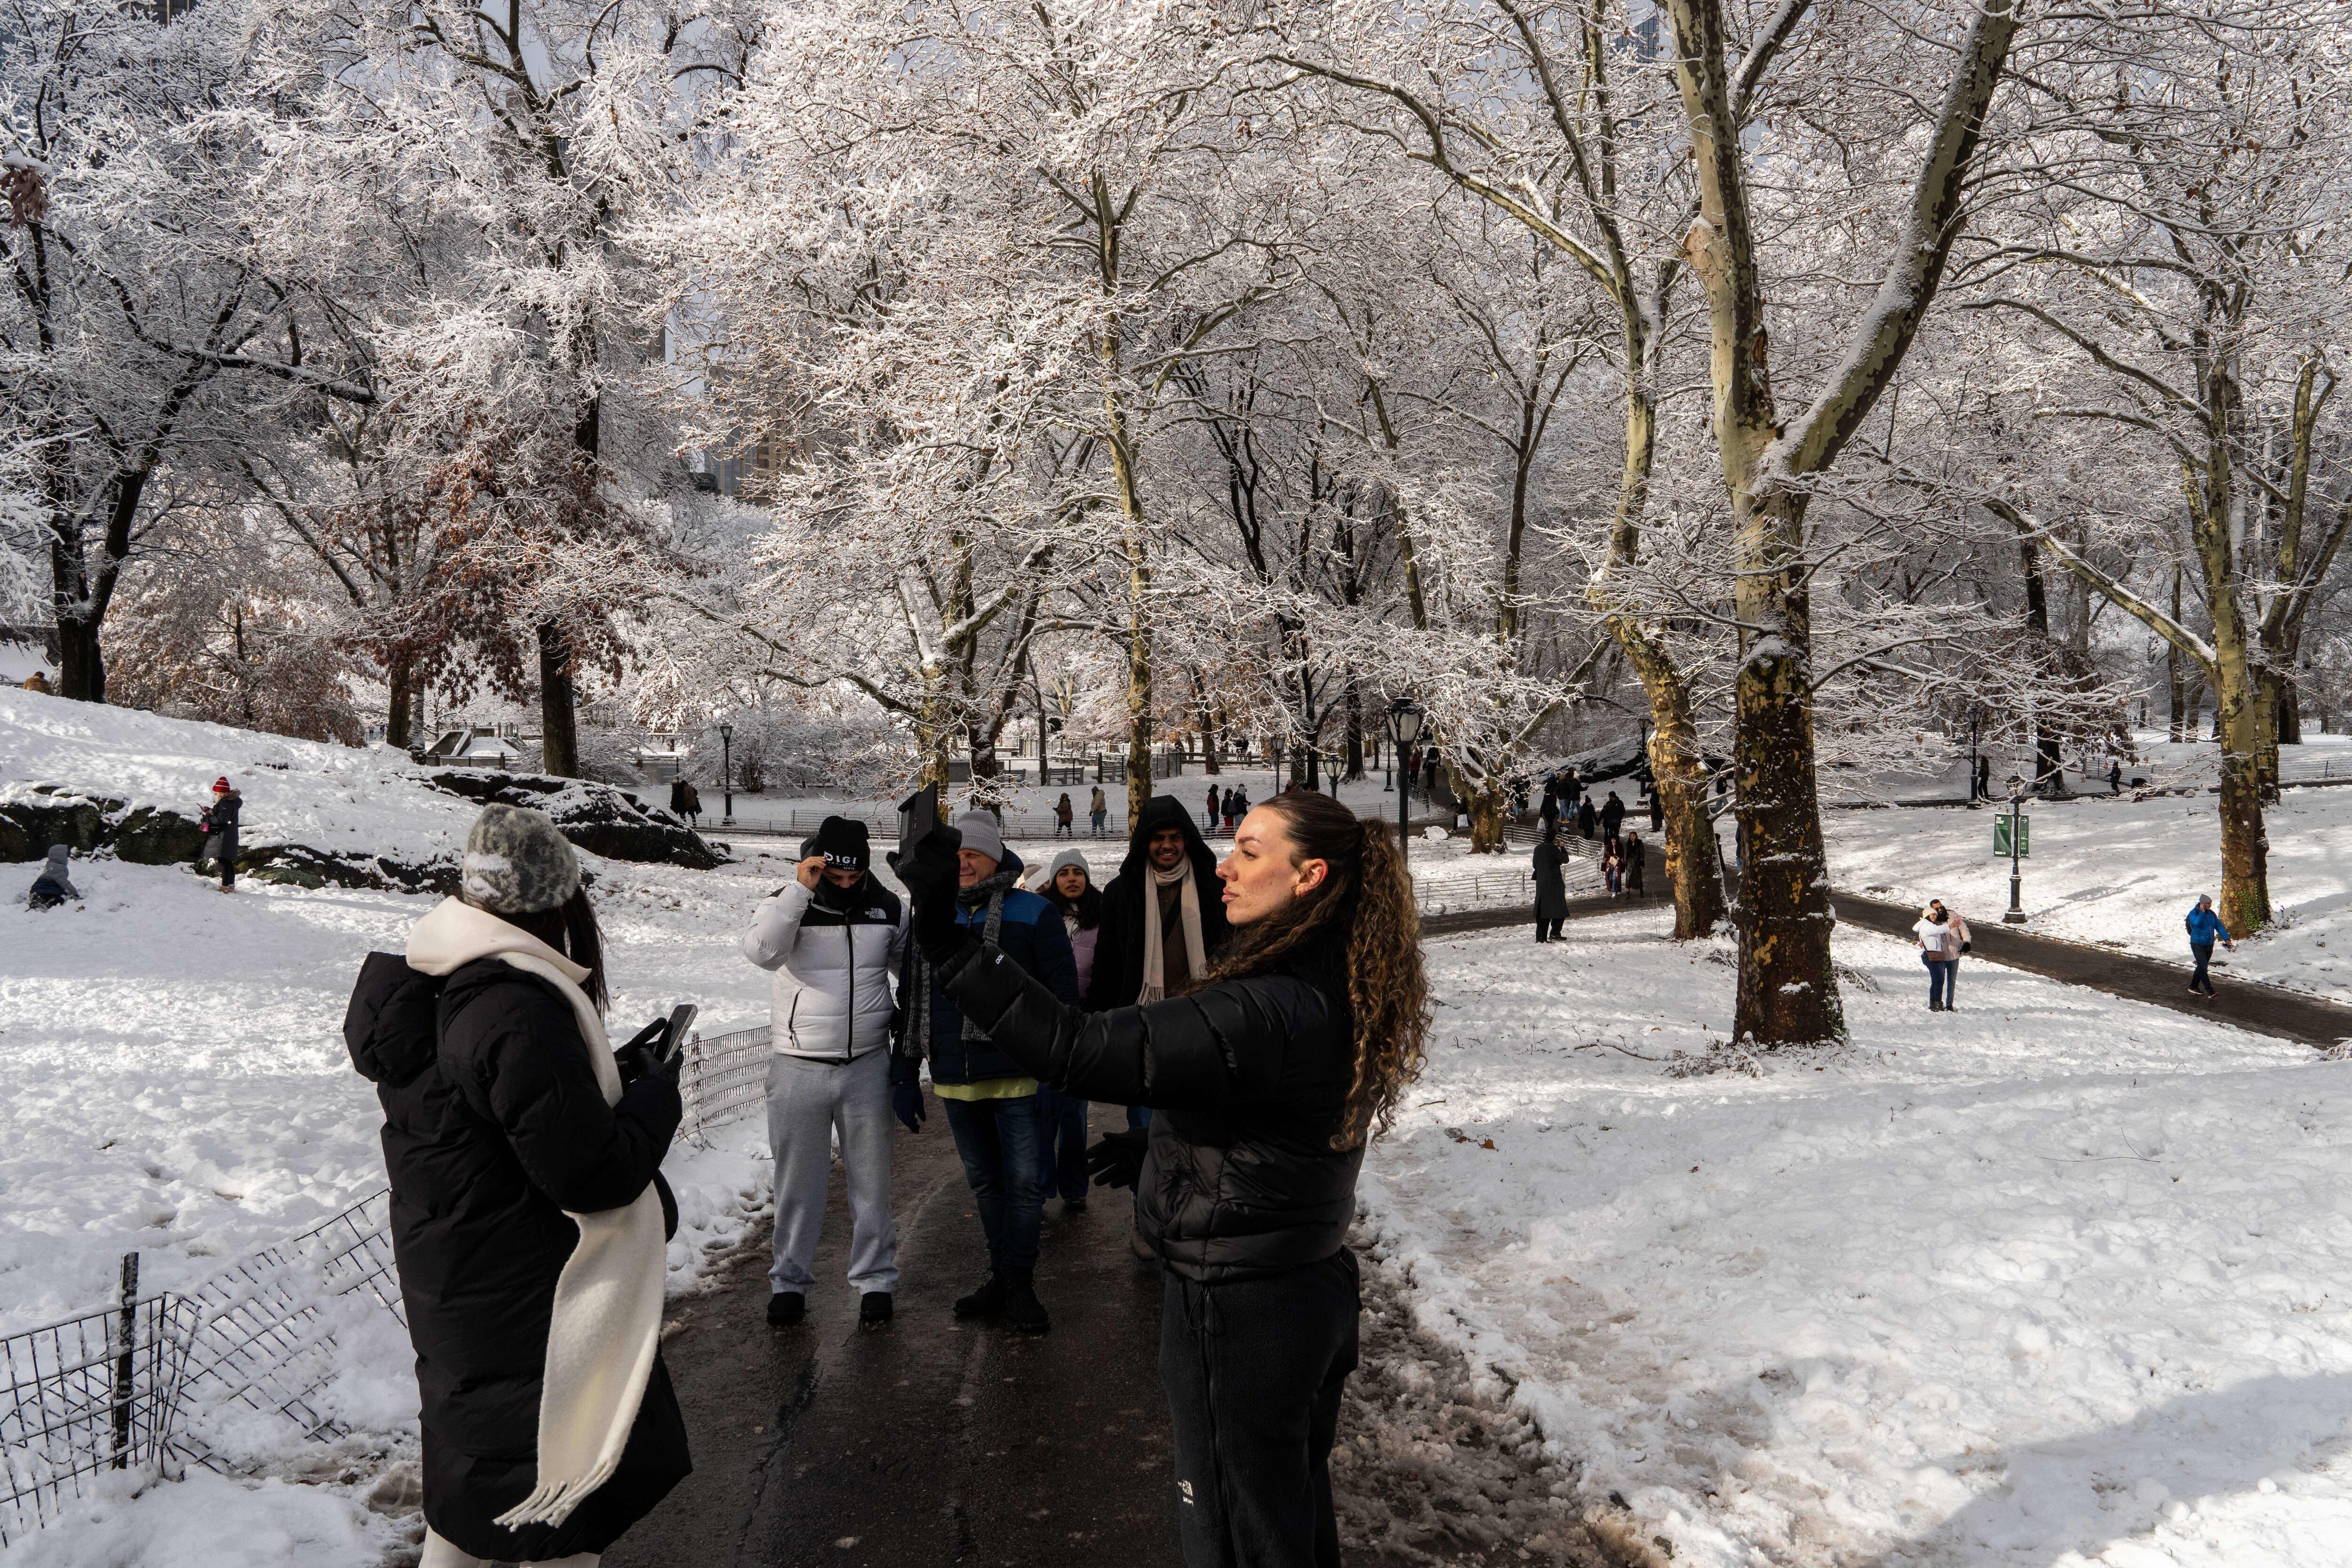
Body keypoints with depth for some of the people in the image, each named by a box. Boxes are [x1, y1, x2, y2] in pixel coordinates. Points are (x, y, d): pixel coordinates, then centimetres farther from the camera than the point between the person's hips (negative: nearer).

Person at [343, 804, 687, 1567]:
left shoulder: (426, 987, 2)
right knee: (567, 1480, 9)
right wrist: (655, 1094, -9)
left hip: (448, 1282, 9)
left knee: (477, 1461, 26)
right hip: (526, 1300, -9)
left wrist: (610, 1075, 6)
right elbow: (591, 1174, -25)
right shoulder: (520, 1012, -29)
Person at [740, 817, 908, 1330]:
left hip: (867, 1066, 2)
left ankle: (875, 1280, 22)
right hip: (798, 1069, -1)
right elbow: (762, 951, -28)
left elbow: (911, 966, 18)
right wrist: (800, 890, -30)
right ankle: (789, 1281, 25)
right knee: (798, 1180, 10)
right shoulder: (786, 902, -7)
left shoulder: (888, 907, 1)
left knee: (871, 1180, 9)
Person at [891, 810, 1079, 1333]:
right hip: (954, 1080, 5)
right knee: (984, 1182, 14)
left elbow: (1063, 992, -2)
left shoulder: (1034, 914, -2)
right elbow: (912, 1000, 14)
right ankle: (1001, 1278, 26)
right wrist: (904, 1075, 11)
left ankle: (1019, 1285, 13)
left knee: (1022, 1183, 0)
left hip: (1017, 1077, -4)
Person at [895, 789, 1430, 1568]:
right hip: (1315, 1290, 9)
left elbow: (1081, 1051, -35)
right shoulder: (1335, 994, -1)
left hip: (1235, 1313, -9)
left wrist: (946, 939, -35)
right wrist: (1158, 1150, 18)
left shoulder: (1269, 1012, -30)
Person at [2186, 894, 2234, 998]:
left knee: (2202, 967, 12)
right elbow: (2196, 922, -30)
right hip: (2198, 945, -7)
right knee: (2203, 967, -13)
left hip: (2209, 946, 7)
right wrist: (2202, 912, -20)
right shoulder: (2194, 913, -10)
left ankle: (2193, 987, 24)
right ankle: (2209, 991, -16)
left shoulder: (2211, 914, 9)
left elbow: (2219, 926, 8)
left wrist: (2226, 939, -1)